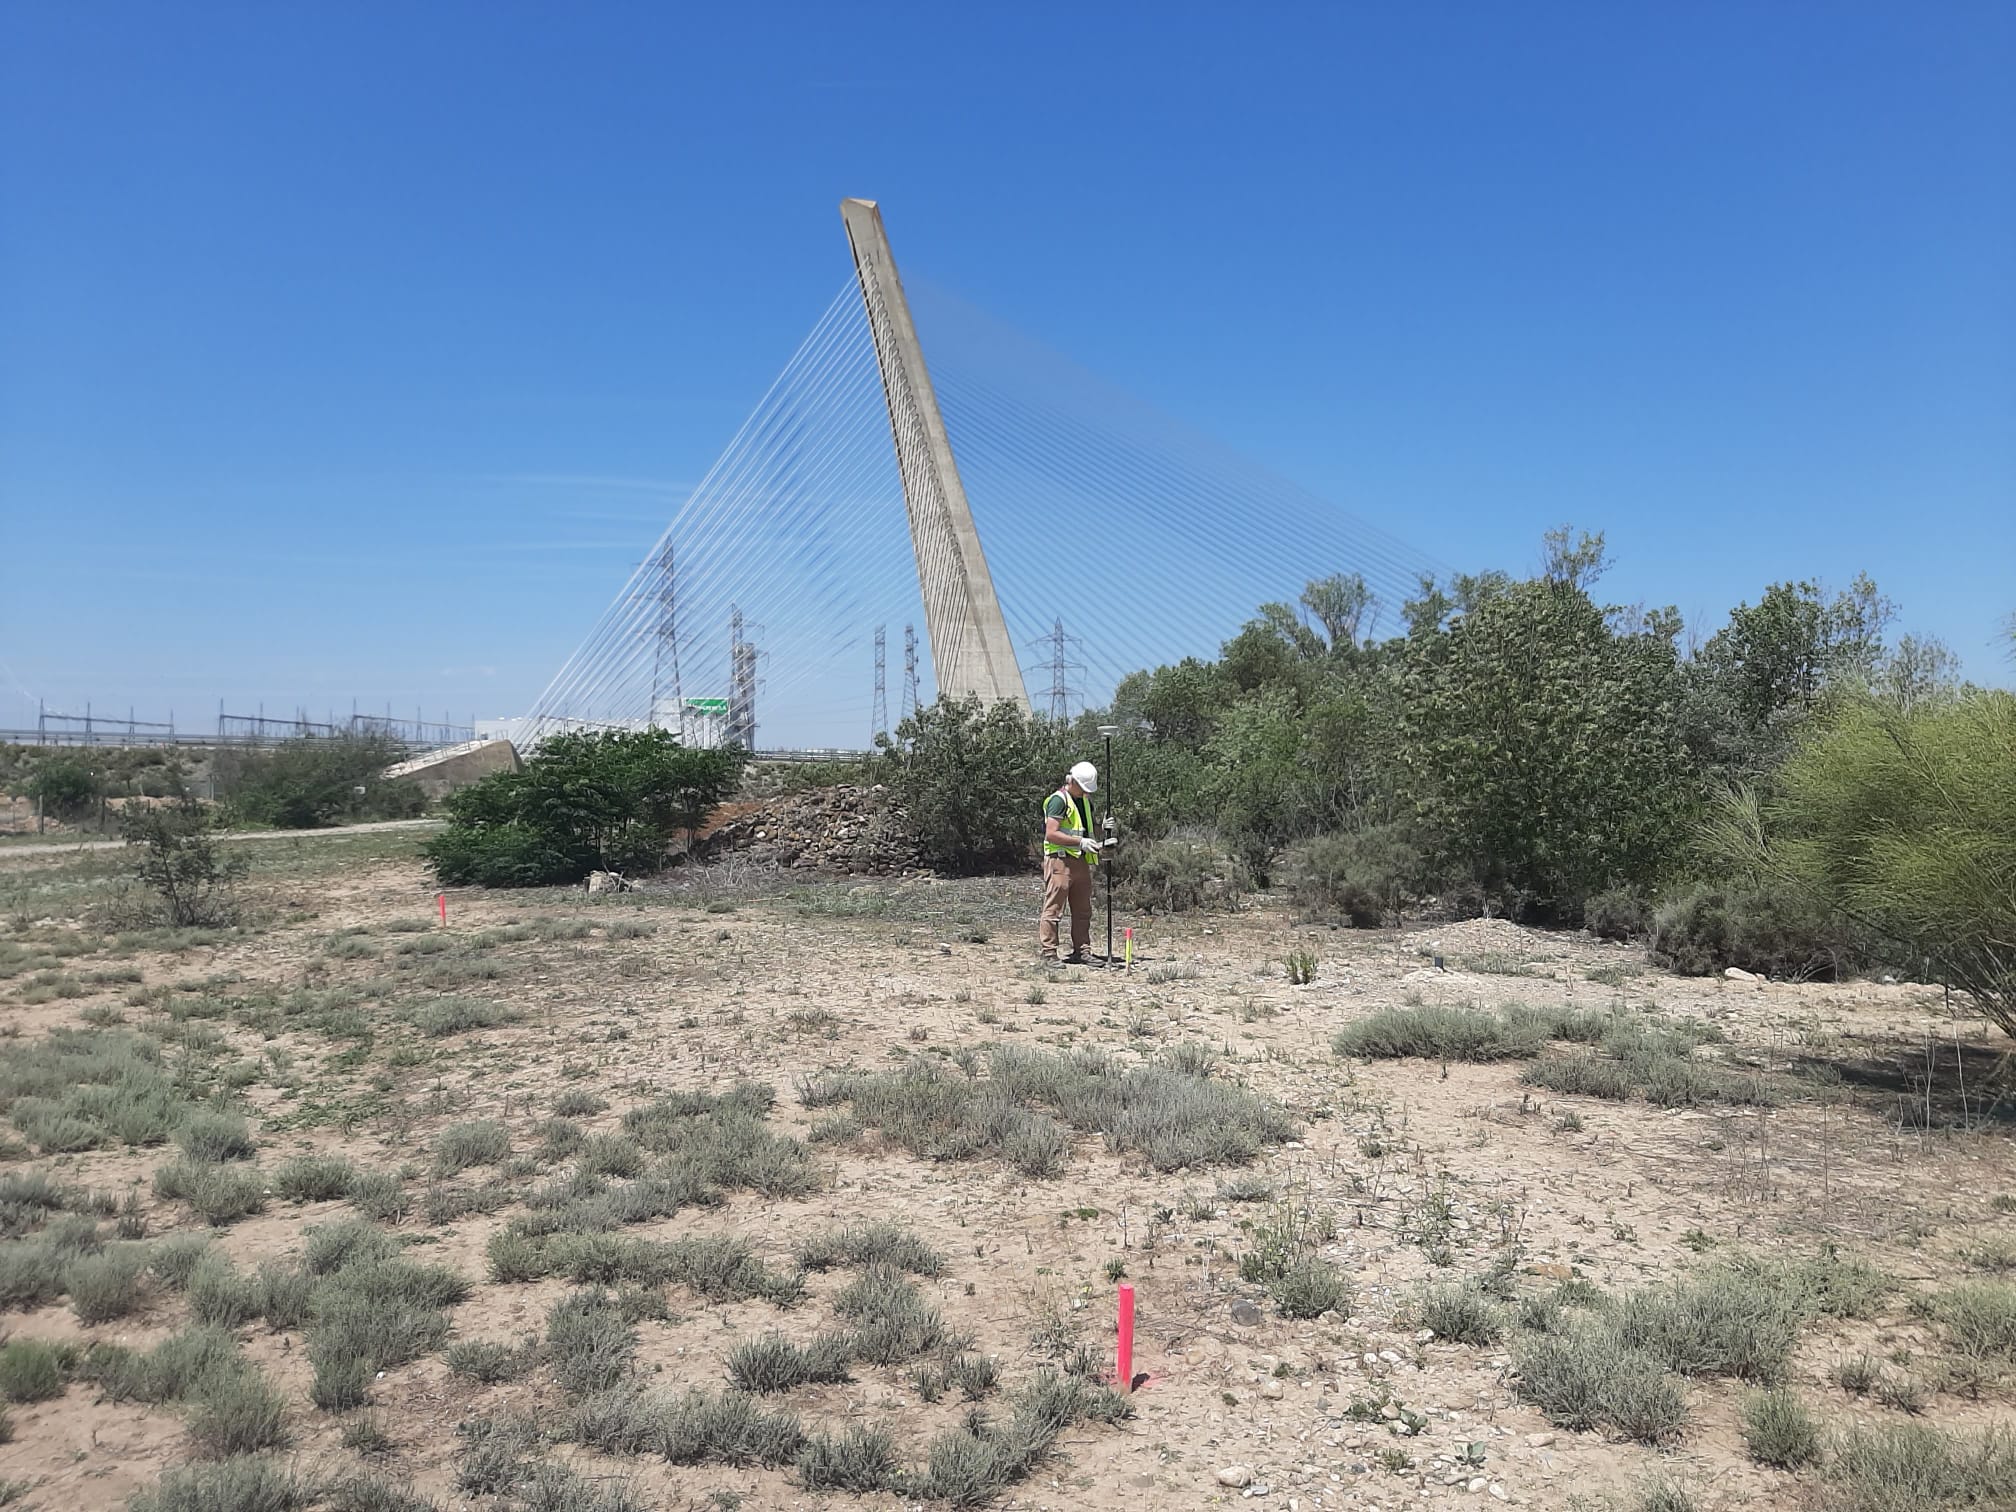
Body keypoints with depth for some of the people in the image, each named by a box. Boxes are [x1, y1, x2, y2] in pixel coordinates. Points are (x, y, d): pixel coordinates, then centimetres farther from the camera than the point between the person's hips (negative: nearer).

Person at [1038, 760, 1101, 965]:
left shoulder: (1085, 801, 19)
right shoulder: (1059, 800, -10)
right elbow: (1051, 834, -17)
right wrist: (1080, 842, -20)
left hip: (1081, 861, 9)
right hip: (1060, 860, -9)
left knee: (1083, 910, 11)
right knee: (1053, 908, -7)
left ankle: (1080, 952, 18)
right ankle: (1047, 953, -5)